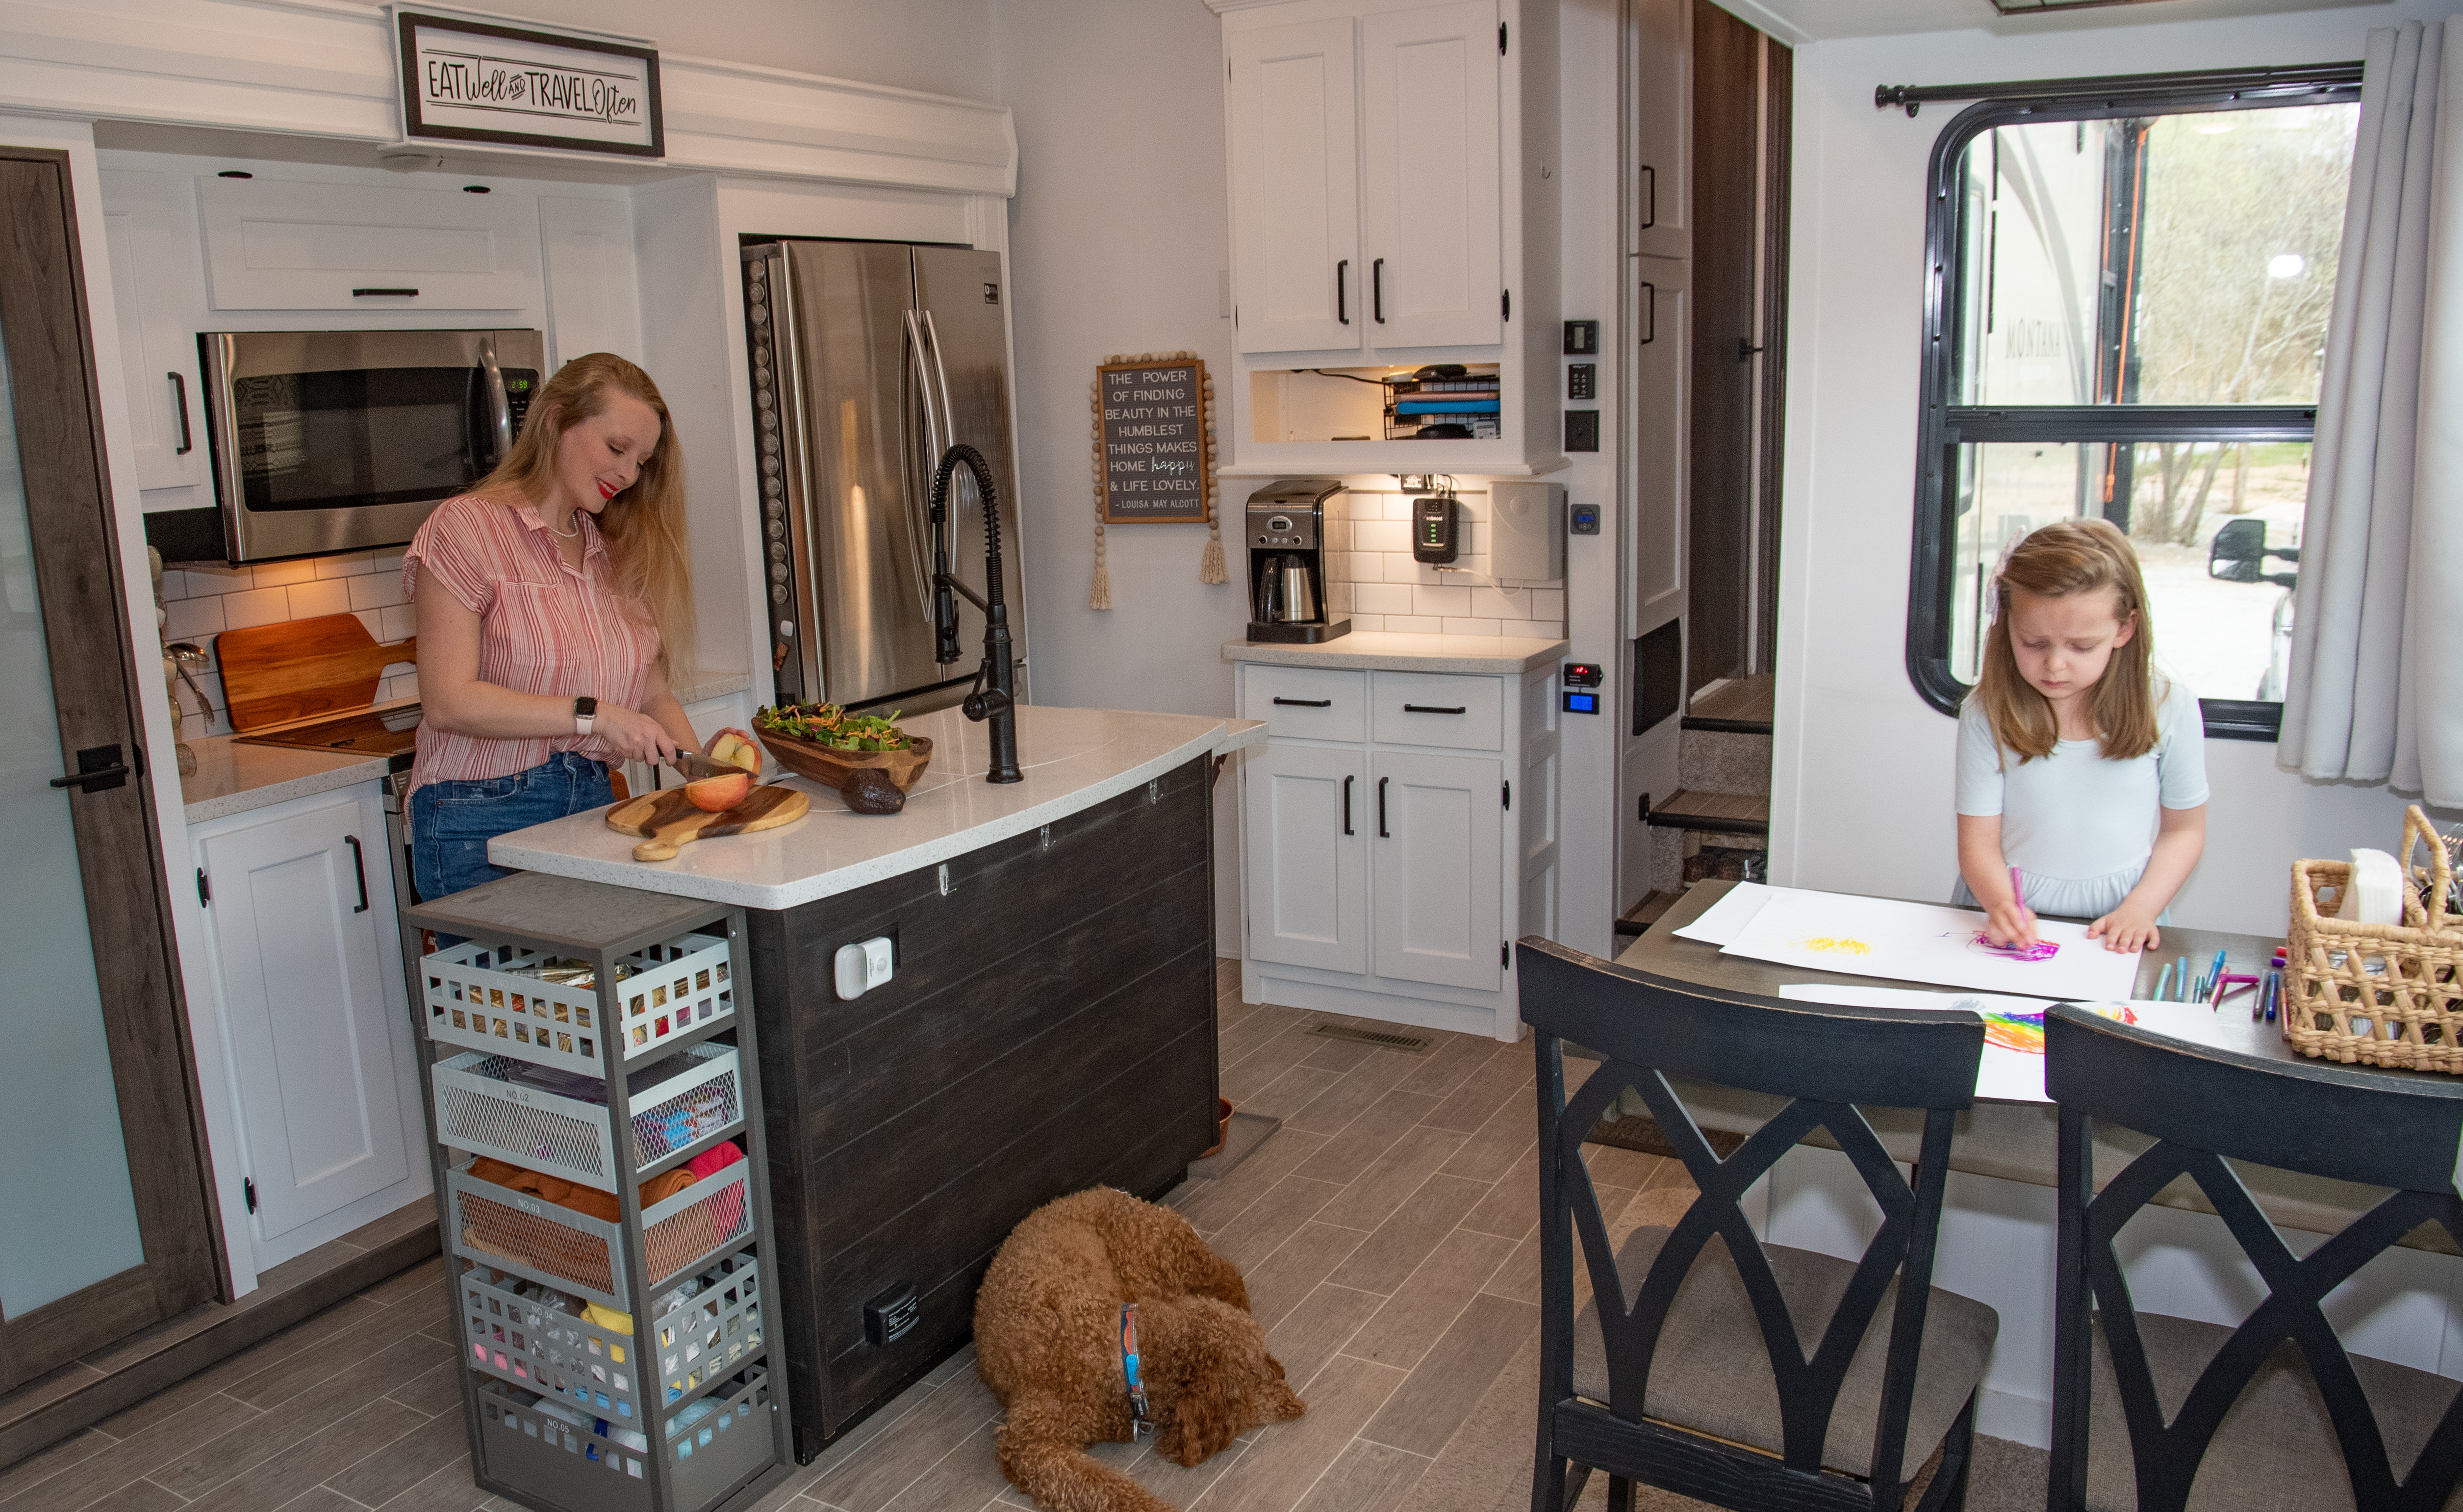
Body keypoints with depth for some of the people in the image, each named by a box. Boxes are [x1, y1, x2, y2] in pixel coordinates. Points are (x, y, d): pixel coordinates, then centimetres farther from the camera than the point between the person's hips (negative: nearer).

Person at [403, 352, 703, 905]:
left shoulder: (615, 551, 14)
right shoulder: (468, 528, -5)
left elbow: (652, 693, 9)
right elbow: (447, 702, -14)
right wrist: (592, 714, -19)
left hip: (592, 803, 5)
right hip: (483, 818, -5)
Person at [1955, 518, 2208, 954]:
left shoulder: (2171, 710, -1)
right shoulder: (1986, 714, -5)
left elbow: (2184, 830, 9)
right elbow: (1979, 841, -6)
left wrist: (2140, 910, -5)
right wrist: (2002, 905, -25)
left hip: (2117, 928, 1)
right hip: (2011, 920, 0)